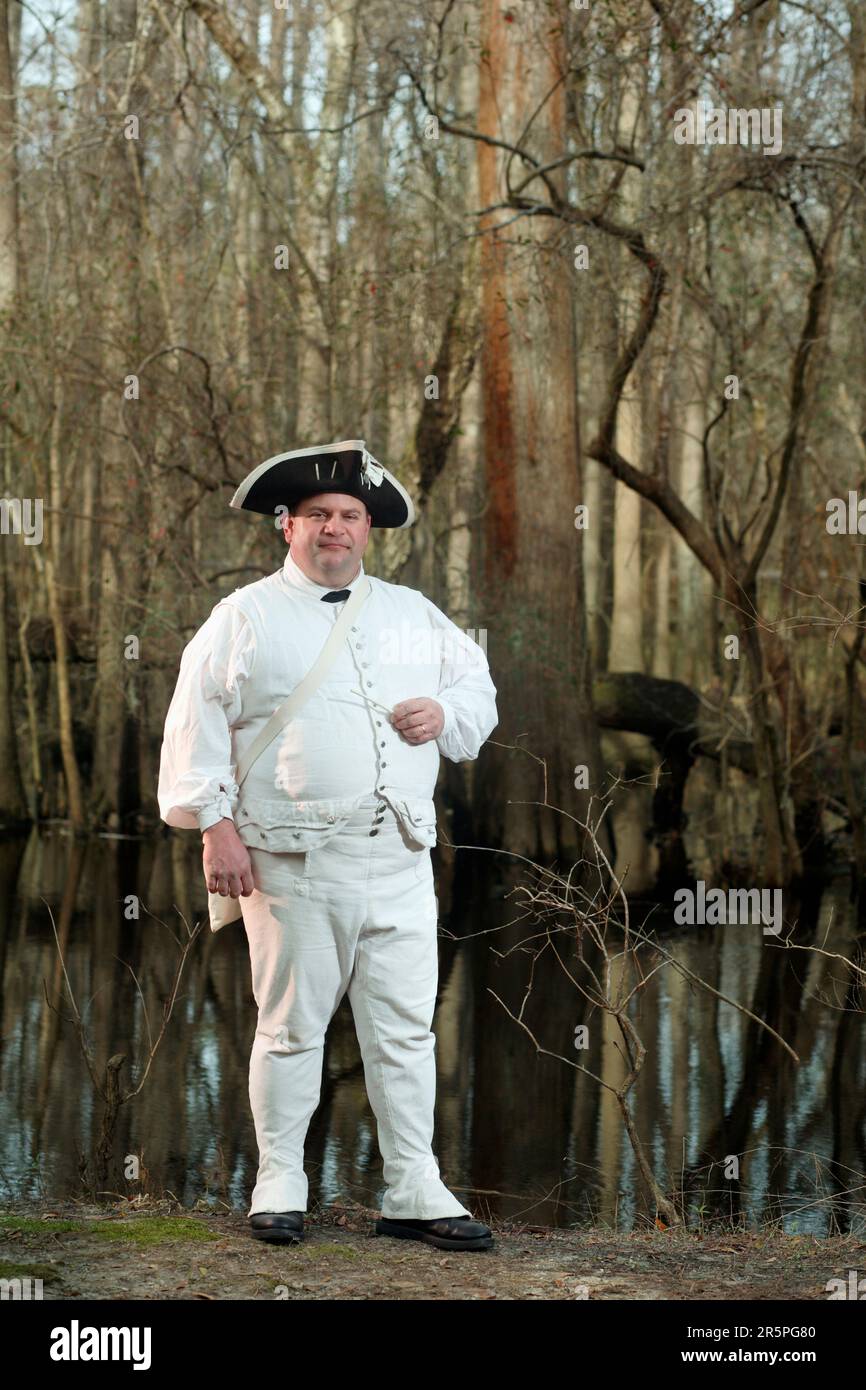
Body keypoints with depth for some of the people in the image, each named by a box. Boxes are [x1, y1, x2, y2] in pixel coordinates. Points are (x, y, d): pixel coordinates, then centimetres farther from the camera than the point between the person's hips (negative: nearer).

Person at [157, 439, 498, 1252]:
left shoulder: (413, 614, 18)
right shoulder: (246, 617, 5)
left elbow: (478, 688, 25)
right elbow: (197, 723, 1)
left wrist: (446, 713, 1)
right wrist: (215, 826, -7)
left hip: (400, 859, 4)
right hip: (293, 865, -3)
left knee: (406, 1028, 2)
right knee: (291, 1026, 1)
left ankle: (414, 1193, 8)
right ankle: (279, 1186, 13)